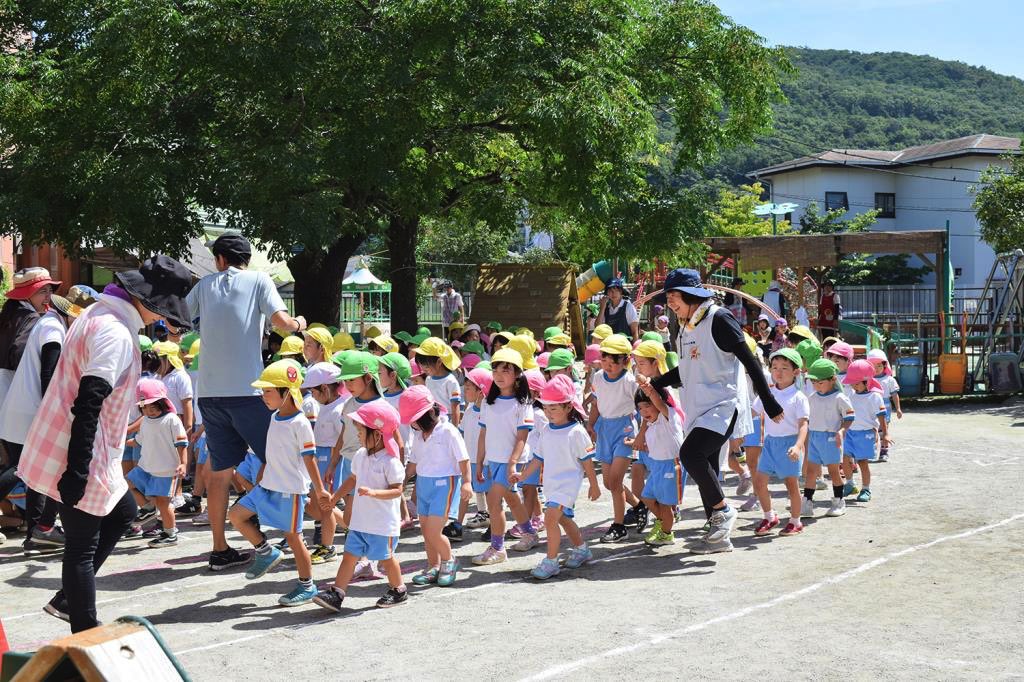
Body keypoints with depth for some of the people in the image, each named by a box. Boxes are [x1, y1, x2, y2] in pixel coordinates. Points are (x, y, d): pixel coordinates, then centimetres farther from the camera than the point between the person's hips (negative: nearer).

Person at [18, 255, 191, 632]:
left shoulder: (97, 316, 12)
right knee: (82, 547, -1)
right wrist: (77, 471, -26)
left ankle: (66, 599, 26)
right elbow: (88, 405, -27)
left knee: (123, 512, 23)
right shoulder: (115, 333, -21)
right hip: (82, 459, -10)